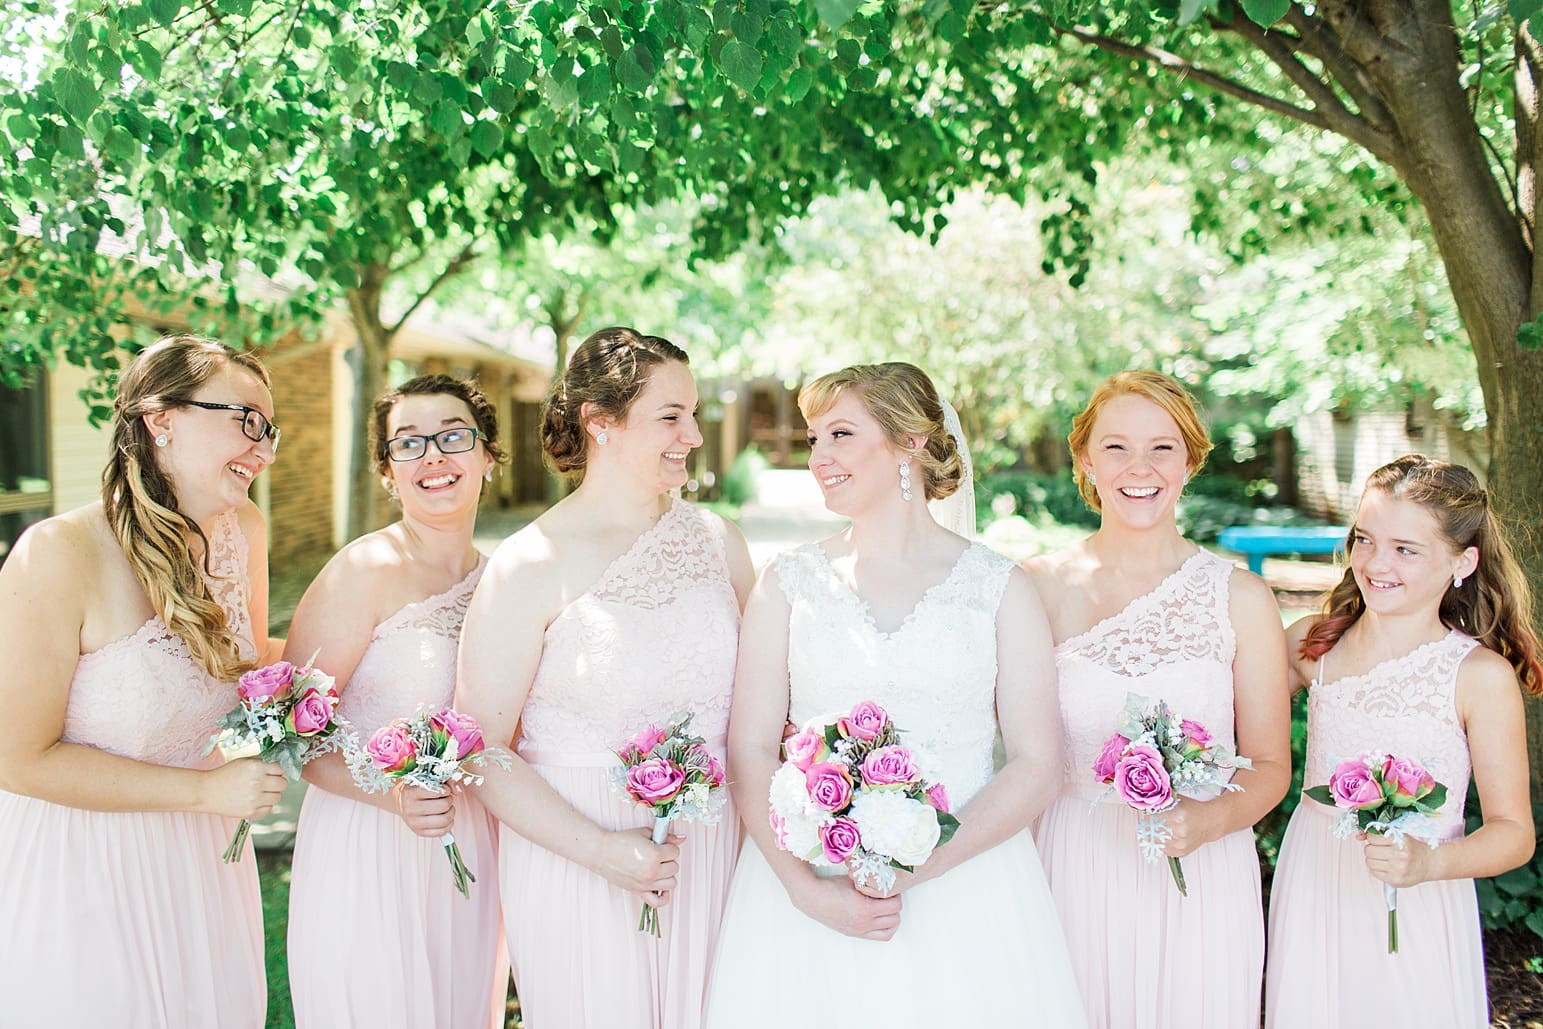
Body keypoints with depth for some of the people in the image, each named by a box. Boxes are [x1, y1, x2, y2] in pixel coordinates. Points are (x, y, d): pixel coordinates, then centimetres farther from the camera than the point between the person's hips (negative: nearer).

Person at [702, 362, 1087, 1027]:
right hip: (806, 887, 1)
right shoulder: (789, 584, 5)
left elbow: (1036, 767, -3)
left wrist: (918, 870, -14)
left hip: (964, 888, -1)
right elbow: (750, 750, 0)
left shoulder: (998, 587, 1)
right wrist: (807, 890, -13)